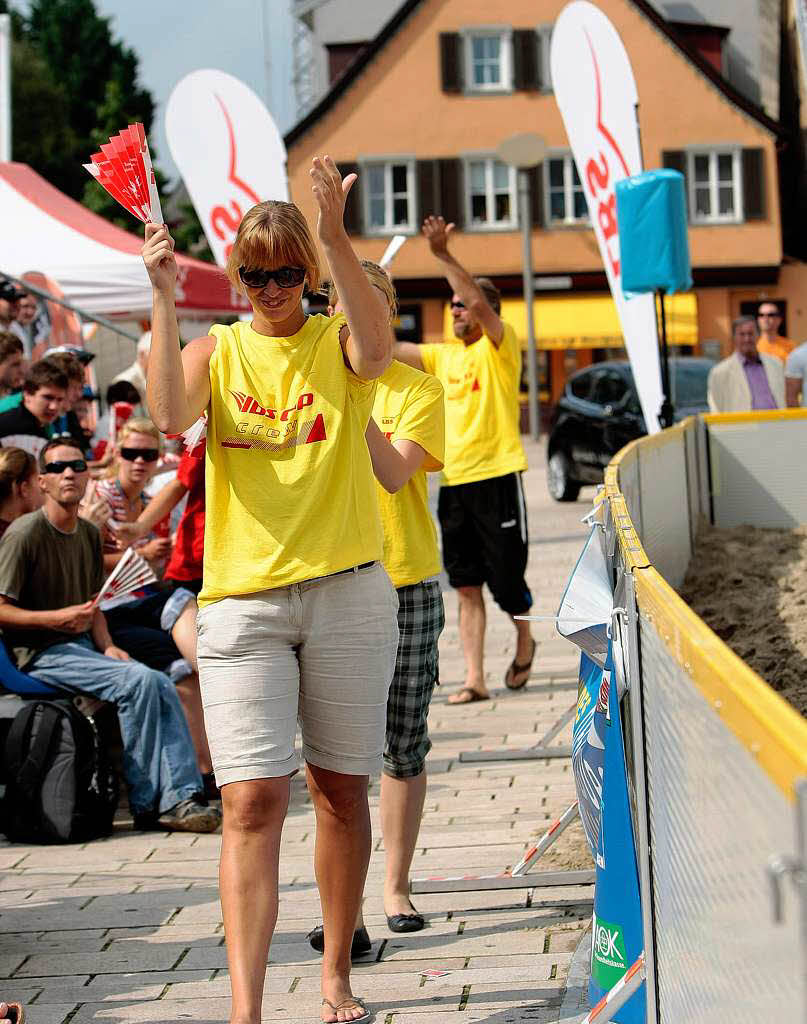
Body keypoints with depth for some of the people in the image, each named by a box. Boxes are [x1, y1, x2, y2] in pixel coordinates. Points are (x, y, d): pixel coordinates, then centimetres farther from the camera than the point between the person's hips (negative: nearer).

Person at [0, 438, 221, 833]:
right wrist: (57, 619, -22)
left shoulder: (89, 534, 15)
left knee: (162, 685, -16)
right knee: (138, 680, -26)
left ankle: (178, 798, -20)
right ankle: (145, 805, -18)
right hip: (39, 653, -7)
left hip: (82, 648, 7)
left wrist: (107, 646, 4)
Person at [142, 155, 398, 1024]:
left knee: (339, 789, 10)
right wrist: (165, 297, -18)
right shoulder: (215, 351, 7)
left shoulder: (336, 342, 3)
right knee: (251, 800, -9)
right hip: (241, 598, 0)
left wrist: (335, 235, -32)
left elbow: (375, 351, -22)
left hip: (346, 592, 0)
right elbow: (170, 416, -14)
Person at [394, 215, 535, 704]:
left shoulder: (501, 347, -4)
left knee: (507, 579, 2)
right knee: (467, 587, 4)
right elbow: (391, 350, 13)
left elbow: (480, 302, -21)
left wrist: (444, 254, -28)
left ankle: (525, 641, 31)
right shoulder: (444, 355, 14)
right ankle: (475, 679, 5)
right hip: (453, 481, 6)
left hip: (497, 477, -6)